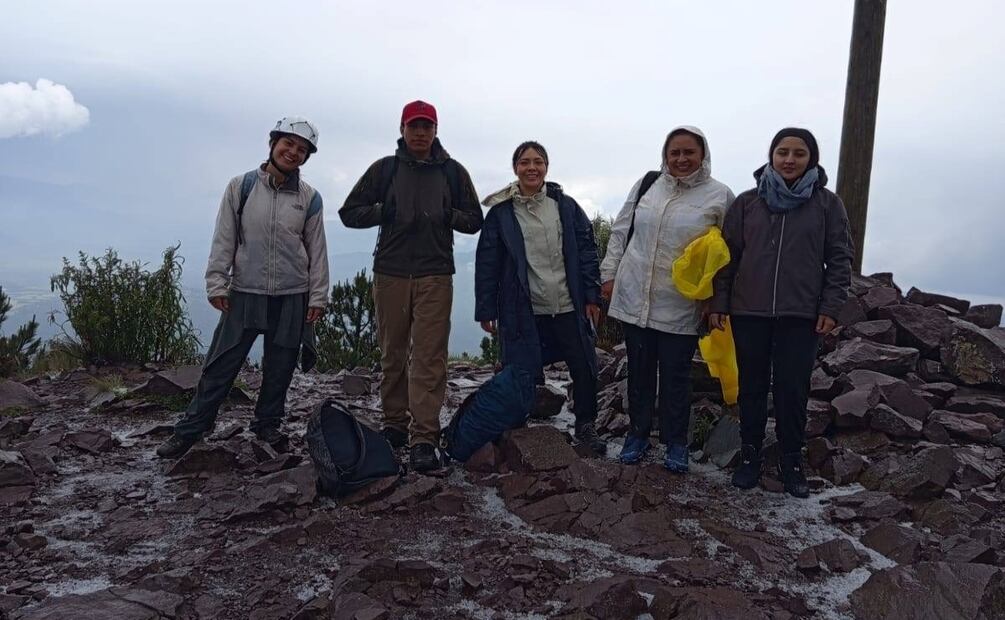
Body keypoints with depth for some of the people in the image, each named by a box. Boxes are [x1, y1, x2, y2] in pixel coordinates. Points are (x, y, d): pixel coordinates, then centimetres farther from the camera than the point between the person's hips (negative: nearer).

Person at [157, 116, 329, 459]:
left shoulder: (309, 198, 3)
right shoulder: (241, 186, 0)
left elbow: (317, 250, 5)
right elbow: (224, 239, 0)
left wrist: (318, 296, 2)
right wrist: (217, 283, -5)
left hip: (292, 298, 1)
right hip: (244, 293, -1)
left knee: (279, 369, 11)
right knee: (220, 365, 2)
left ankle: (268, 424, 29)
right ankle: (189, 430, 12)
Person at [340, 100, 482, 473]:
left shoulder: (453, 172, 10)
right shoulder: (384, 169, 9)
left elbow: (475, 221, 14)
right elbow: (349, 213, 10)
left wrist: (451, 216, -7)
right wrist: (382, 211, -8)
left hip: (435, 275, -1)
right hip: (390, 273, 1)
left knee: (429, 357, -9)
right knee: (393, 354, 8)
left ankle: (424, 438, -10)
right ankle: (394, 425, 22)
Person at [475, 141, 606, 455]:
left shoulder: (566, 206, 4)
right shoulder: (500, 212, 0)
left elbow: (587, 251, 5)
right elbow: (487, 264, 1)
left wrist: (592, 297, 0)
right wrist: (486, 310, -1)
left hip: (569, 307, 2)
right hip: (523, 311, -2)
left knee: (584, 368, 7)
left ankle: (585, 426, 28)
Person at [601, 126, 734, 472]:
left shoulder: (719, 196, -4)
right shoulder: (647, 184, 5)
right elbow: (620, 231, 11)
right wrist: (609, 274, 8)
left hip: (680, 307, -3)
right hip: (635, 298, 3)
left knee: (676, 376, 6)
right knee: (639, 372, 14)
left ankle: (676, 442, 24)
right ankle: (638, 433, 30)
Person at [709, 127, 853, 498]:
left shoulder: (827, 203, 3)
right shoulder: (747, 202, 5)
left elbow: (839, 259, 3)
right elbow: (728, 255, 5)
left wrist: (831, 307, -4)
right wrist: (719, 303, 1)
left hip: (800, 315, -1)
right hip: (749, 312, 1)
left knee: (793, 390, 4)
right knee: (752, 387, 10)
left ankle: (792, 461, 19)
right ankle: (750, 456, 23)